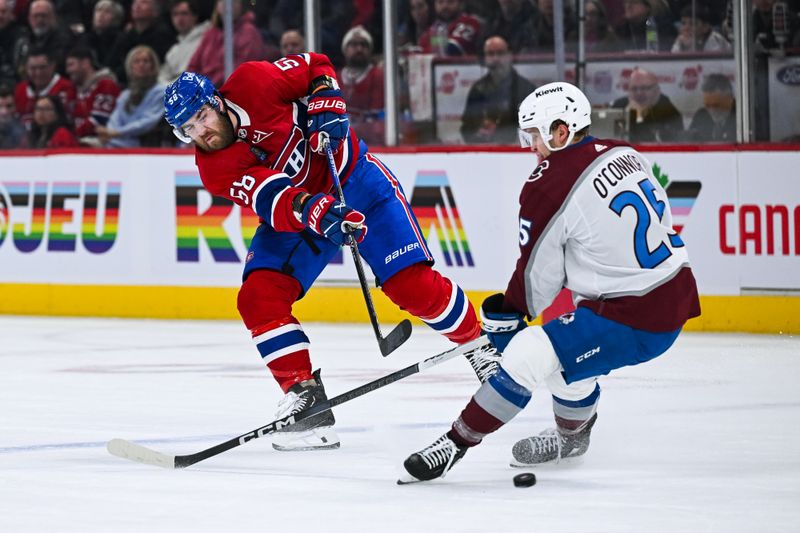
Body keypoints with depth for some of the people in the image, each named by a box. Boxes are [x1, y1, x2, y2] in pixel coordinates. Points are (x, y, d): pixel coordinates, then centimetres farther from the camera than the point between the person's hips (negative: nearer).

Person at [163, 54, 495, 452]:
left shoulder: (252, 84, -22)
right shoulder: (215, 170, -19)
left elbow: (316, 67, -4)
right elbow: (274, 199, -34)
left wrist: (327, 107, -21)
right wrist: (311, 211, -53)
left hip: (354, 179, -3)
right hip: (294, 212, 3)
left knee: (413, 285, -11)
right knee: (258, 297, -17)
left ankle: (479, 346, 12)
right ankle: (303, 393, -10)